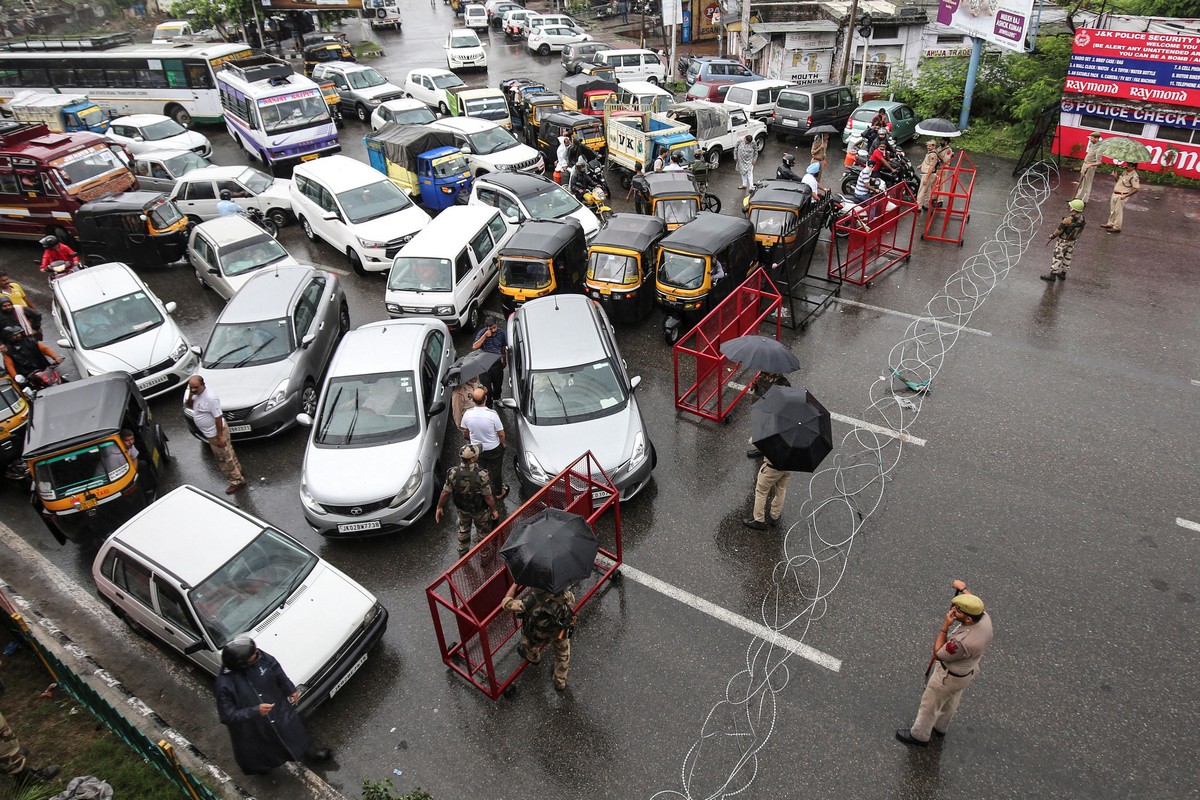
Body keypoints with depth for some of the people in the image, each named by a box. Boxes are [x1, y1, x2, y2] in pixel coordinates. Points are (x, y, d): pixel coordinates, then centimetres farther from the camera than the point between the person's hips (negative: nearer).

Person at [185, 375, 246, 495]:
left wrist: (220, 436, -24)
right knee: (227, 453, 26)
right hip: (210, 432, 9)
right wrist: (190, 395, -11)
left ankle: (237, 481, 14)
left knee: (224, 458, 2)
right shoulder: (197, 393, -4)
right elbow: (190, 405, 12)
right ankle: (236, 469, 44)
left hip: (215, 432, -9)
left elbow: (218, 417, -28)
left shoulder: (210, 397, -32)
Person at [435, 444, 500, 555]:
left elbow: (445, 493, -14)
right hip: (480, 510, -3)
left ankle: (463, 552, 52)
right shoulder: (482, 474, -36)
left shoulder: (453, 473, -26)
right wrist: (494, 510, -8)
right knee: (483, 532, 25)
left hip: (462, 508, 3)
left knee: (463, 529, 31)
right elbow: (488, 496, -25)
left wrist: (439, 507, 2)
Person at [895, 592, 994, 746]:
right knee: (950, 701, 32)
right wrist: (971, 598, -1)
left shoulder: (962, 642, -47)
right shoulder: (985, 617, -25)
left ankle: (919, 736, 42)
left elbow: (937, 654, -26)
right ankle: (939, 728, 58)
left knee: (929, 704, 18)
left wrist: (945, 627, -31)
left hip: (949, 676, -8)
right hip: (968, 670, 8)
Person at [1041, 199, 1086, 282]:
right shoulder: (1082, 218, -5)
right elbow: (1080, 231, 6)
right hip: (1072, 241, 7)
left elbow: (1059, 229, -22)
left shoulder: (1069, 219, -29)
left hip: (1063, 241, -7)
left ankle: (1052, 275, 6)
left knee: (1057, 257, 1)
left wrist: (1052, 236, -9)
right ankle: (1063, 274, 27)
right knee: (1067, 257, 17)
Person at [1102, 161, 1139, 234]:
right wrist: (1116, 176, 3)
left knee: (1118, 211, -1)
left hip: (1121, 196, -9)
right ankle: (1110, 224, 34)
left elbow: (1137, 189, -22)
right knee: (1112, 210, 19)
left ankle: (1117, 227, 9)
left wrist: (1125, 196, -25)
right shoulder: (1125, 172, 7)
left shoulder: (1134, 177, -19)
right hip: (1115, 194, 9)